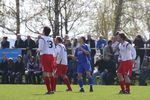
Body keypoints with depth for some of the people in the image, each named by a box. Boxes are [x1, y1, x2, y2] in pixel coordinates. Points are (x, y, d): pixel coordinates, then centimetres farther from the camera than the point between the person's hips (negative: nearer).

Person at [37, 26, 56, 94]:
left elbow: (41, 48, -11)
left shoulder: (42, 38, -3)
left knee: (45, 73, -8)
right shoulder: (51, 39, 16)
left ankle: (49, 90, -15)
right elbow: (54, 49, 16)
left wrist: (38, 50, 9)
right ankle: (52, 89, 11)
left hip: (45, 55, -6)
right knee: (51, 73, 10)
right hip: (51, 55, 6)